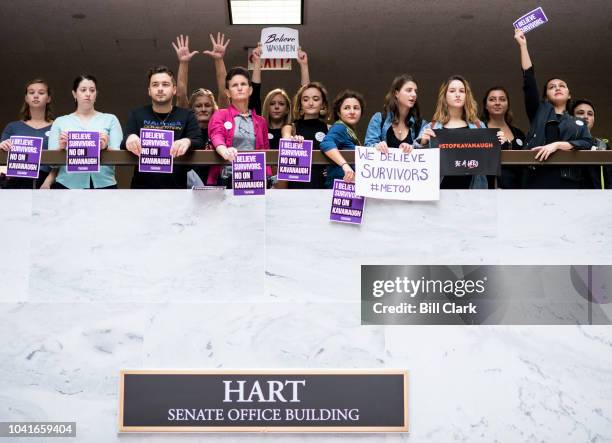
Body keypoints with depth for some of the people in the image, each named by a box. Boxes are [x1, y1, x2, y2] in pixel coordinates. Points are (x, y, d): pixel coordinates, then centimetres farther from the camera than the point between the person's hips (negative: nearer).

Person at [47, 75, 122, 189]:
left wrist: (106, 148, -17)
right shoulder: (60, 122, 14)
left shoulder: (110, 119, 13)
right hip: (68, 185, 0)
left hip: (103, 184, 0)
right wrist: (61, 148, -13)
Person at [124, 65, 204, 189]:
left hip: (176, 187, 0)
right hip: (142, 186, 1)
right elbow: (123, 146, 0)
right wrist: (130, 139, -25)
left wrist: (187, 142, -31)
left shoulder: (187, 116, 7)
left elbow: (199, 143, -6)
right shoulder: (137, 115, 10)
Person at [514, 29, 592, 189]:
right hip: (537, 180, -1)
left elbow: (588, 144, 4)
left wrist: (557, 145, -10)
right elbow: (529, 79, 14)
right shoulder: (539, 111, 22)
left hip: (567, 181, 1)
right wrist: (523, 44, 12)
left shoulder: (579, 123, 23)